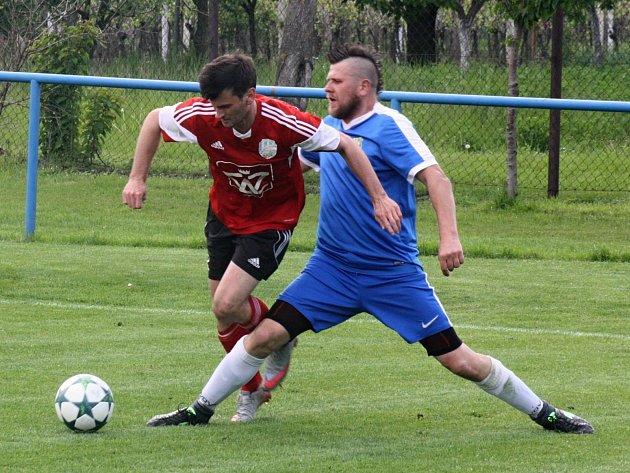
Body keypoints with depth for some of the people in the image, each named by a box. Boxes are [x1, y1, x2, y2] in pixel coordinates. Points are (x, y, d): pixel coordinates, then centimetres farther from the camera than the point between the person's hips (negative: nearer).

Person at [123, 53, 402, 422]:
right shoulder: (204, 116, -22)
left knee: (227, 305, -19)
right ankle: (252, 391, 30)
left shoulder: (282, 121, -31)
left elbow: (345, 146, -20)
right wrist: (138, 178, -5)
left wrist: (379, 198, -22)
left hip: (271, 221, -4)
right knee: (225, 318, 6)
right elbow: (154, 119, -1)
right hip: (224, 215, 4)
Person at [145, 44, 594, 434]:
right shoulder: (328, 128, 9)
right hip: (331, 269, 5)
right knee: (265, 335, -7)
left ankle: (544, 413, 10)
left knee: (458, 359, -5)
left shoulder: (389, 126, -11)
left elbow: (436, 178, -21)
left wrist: (449, 235, -35)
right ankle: (201, 409, 7)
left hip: (394, 272, -5)